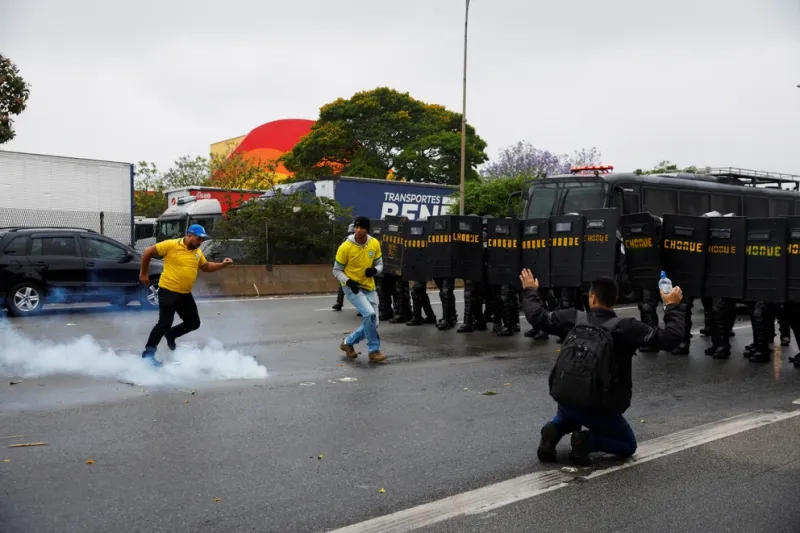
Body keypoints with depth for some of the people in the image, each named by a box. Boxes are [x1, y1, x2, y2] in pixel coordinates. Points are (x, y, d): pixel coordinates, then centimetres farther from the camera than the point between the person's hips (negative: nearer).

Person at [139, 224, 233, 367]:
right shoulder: (171, 245, -14)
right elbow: (147, 252, -7)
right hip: (168, 291, -7)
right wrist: (143, 273, -2)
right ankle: (148, 352, 6)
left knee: (194, 323, 10)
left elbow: (206, 267, 23)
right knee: (165, 323, -9)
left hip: (185, 294, 7)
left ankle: (170, 335, 34)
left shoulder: (198, 252, 7)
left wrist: (222, 265, 7)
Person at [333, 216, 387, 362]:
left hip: (369, 288, 6)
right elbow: (336, 270, -8)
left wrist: (374, 270, -15)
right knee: (369, 314, -25)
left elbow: (379, 264, 8)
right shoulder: (345, 247, -16)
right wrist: (348, 282, -25)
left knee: (372, 323, 7)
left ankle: (348, 342, 30)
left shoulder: (375, 244, -4)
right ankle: (374, 350, -9)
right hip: (352, 288, -6)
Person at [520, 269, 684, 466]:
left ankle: (553, 431, 5)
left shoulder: (574, 318, -3)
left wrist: (531, 291, 26)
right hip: (599, 408, -4)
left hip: (565, 399, 4)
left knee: (569, 415, 40)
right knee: (628, 445, 21)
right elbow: (670, 338, -12)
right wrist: (672, 306, 2)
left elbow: (537, 317, 9)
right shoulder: (626, 327, -12)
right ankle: (588, 440, -8)